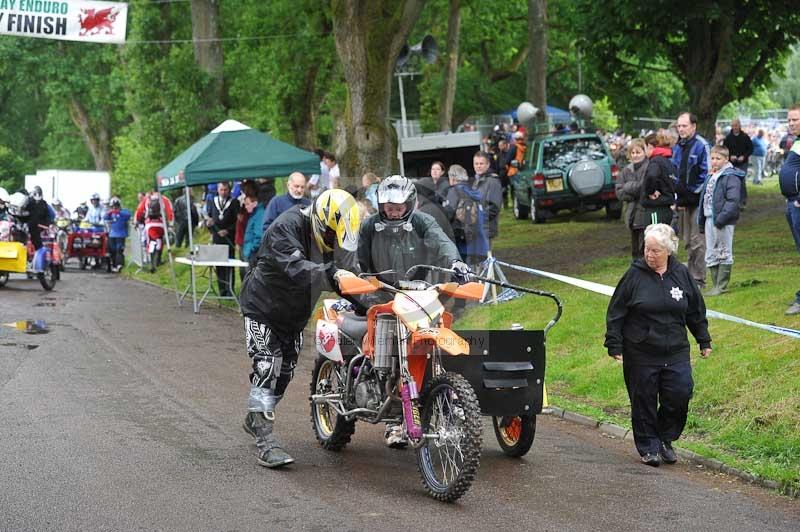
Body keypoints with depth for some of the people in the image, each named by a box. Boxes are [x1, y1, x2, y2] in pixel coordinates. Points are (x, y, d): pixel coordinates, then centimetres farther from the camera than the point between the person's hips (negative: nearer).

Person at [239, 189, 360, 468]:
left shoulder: (334, 238, -5)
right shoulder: (287, 227, -28)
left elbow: (346, 272, -3)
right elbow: (295, 267, -44)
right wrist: (332, 274, -59)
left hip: (296, 315, 7)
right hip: (264, 309, -7)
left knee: (285, 371, 14)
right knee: (266, 368, -17)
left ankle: (256, 420, 37)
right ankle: (266, 442, -21)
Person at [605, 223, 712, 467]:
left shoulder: (682, 275, 4)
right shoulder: (635, 275, -5)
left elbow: (696, 311, 15)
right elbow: (616, 312, -2)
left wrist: (704, 340, 18)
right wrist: (614, 344, -6)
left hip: (676, 352, 2)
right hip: (641, 353, -2)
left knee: (680, 394, -5)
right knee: (644, 400, 4)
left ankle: (665, 439, 17)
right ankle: (648, 447, 19)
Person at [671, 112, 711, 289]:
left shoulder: (701, 146, -10)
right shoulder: (677, 148, 14)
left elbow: (706, 173, -12)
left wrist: (695, 193, -13)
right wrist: (677, 197, 8)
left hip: (697, 201, -8)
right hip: (683, 201, 8)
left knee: (697, 241, -6)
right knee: (688, 241, 14)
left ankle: (699, 279, -2)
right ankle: (690, 276, 22)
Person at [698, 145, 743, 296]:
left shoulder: (731, 176, -11)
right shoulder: (711, 176, 16)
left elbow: (733, 200, -19)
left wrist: (721, 218, -25)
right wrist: (701, 221, 18)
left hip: (722, 221, -9)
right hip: (709, 219, 9)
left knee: (724, 254, 0)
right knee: (711, 255, 12)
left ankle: (721, 286, 4)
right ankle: (716, 285, 19)